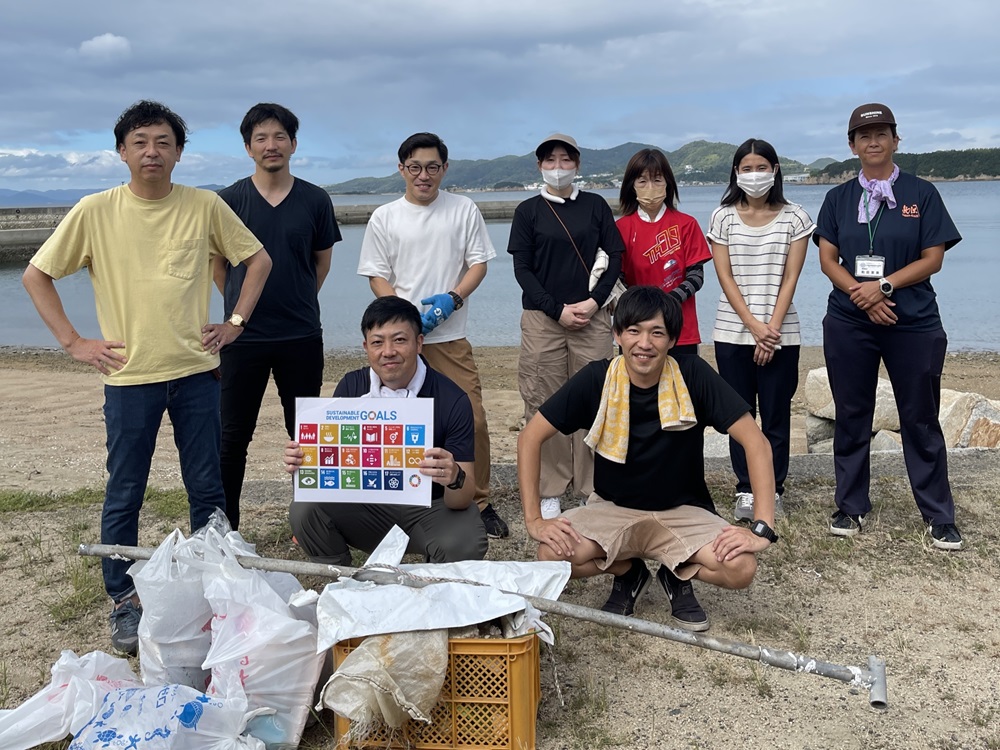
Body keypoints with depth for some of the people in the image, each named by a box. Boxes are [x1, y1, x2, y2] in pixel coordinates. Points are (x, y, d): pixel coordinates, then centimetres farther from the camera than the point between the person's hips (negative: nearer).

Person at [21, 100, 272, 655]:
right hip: (129, 377, -1)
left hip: (196, 371, 1)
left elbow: (258, 259, 11)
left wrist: (236, 323, 3)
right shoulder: (94, 212, -3)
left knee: (207, 489, 9)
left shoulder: (205, 206, 0)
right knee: (124, 495, 6)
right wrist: (73, 342, -2)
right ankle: (124, 601, 22)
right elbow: (36, 276, 4)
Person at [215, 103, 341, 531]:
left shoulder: (315, 201, 1)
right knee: (233, 435, 6)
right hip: (244, 336, -1)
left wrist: (296, 303, 12)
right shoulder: (229, 201, -2)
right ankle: (224, 525, 18)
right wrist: (241, 306, 11)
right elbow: (217, 263, 9)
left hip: (302, 337, 1)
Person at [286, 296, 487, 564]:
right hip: (366, 506, 3)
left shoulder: (453, 401, -16)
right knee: (305, 510, -22)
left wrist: (454, 479, -41)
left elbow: (463, 499, -18)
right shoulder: (350, 388, -5)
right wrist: (304, 460, -27)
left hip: (431, 508, -3)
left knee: (464, 543, -33)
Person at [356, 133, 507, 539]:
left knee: (472, 419, -3)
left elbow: (479, 263, 6)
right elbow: (377, 276, 5)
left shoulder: (464, 209, 6)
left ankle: (480, 502, 13)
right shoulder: (384, 217, 5)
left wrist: (452, 298, -11)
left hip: (450, 336, 0)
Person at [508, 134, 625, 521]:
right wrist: (559, 310, -8)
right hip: (542, 318, -1)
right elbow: (522, 269, 1)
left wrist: (595, 301, -8)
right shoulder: (528, 211, 6)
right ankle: (549, 491, 8)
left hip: (592, 316, 1)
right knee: (545, 405, 0)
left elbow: (615, 256, 6)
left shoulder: (595, 206, 9)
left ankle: (592, 488, 11)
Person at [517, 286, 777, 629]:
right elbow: (530, 438, -10)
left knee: (740, 569, -28)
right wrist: (534, 519, -18)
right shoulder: (596, 380, -14)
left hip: (682, 511, -1)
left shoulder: (694, 375, -16)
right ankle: (628, 573, 7)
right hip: (612, 509, 1)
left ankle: (678, 575, 8)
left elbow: (755, 442, -16)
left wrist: (762, 528, -24)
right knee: (552, 555, -27)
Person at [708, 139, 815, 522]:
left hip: (780, 332, -1)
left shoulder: (794, 218, 2)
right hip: (732, 332, 1)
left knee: (776, 414, 4)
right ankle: (745, 490, 13)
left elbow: (790, 278, -2)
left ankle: (774, 489, 15)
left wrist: (772, 327, -12)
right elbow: (725, 277, -2)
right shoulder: (723, 217, 3)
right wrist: (754, 326, -11)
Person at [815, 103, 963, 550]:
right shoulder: (838, 198, 8)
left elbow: (933, 258, -4)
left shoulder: (921, 194, 1)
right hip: (849, 324, 2)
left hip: (914, 324, -2)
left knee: (920, 419, 3)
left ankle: (939, 516, 14)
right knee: (851, 416, 7)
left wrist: (883, 286, -16)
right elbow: (827, 259, 2)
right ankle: (852, 507, 19)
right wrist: (859, 292, -15)